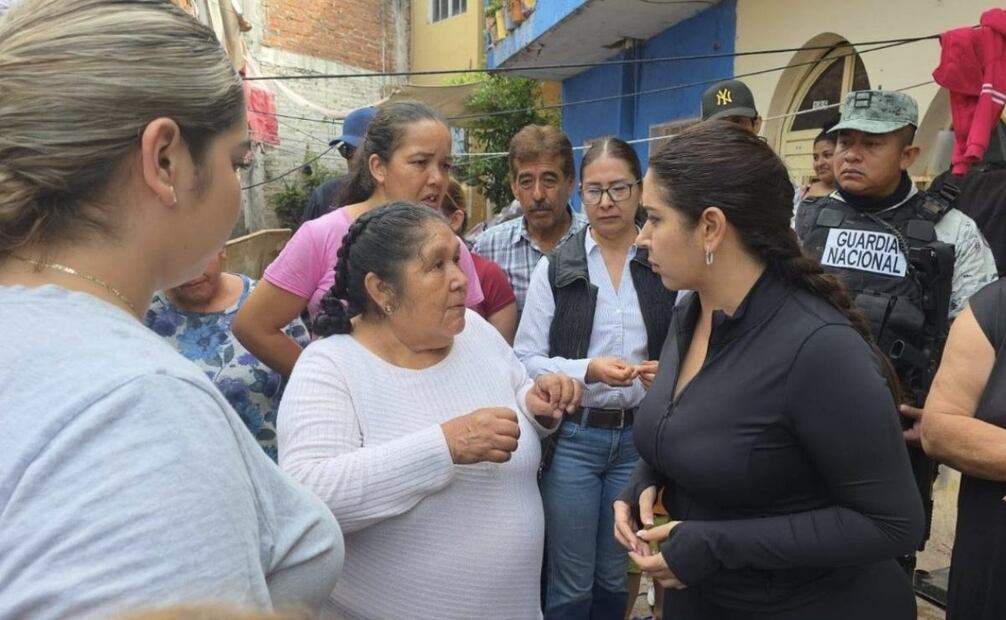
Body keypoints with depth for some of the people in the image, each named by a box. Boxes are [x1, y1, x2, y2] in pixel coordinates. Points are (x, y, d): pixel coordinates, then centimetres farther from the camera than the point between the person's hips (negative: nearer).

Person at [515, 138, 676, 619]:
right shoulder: (554, 268, -2)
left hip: (639, 436, 2)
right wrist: (588, 370, -21)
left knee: (615, 580, 18)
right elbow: (525, 359, -5)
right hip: (572, 436, -1)